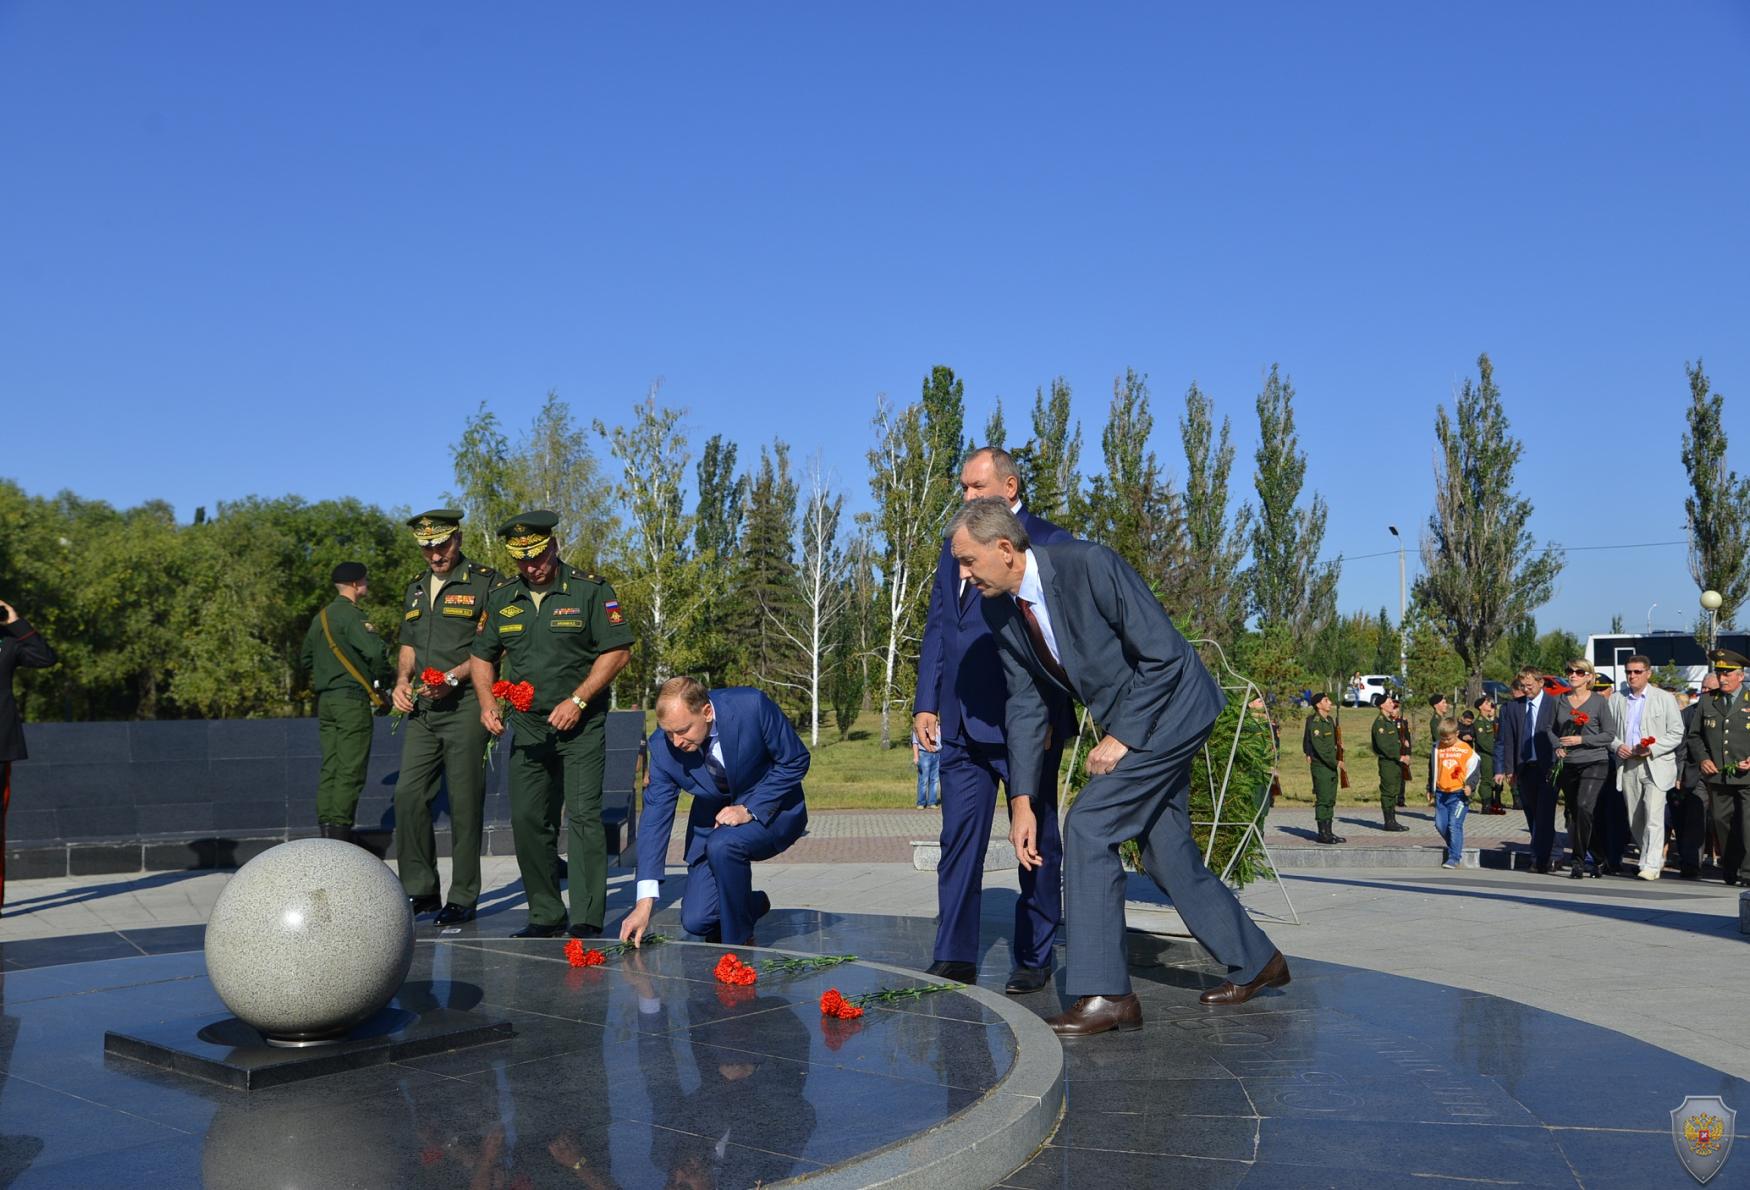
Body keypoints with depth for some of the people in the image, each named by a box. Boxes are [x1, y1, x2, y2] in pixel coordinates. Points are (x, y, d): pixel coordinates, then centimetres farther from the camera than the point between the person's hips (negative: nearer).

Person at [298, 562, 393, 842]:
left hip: (325, 701, 9)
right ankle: (340, 832, -7)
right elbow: (376, 651, -26)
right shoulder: (350, 614, -12)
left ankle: (326, 830, 12)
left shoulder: (320, 617, 17)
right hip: (352, 700, -9)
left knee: (330, 769, 11)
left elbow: (306, 659, 26)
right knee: (351, 771, -6)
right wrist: (382, 680, -10)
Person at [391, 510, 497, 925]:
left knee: (465, 804, -2)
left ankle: (463, 898, 5)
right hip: (422, 709, 6)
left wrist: (452, 678, -16)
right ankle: (420, 890, 12)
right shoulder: (416, 590, 20)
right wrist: (402, 681, 7)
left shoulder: (485, 582, -1)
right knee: (408, 795, 1)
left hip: (465, 706, -6)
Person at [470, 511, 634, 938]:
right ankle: (545, 916, 16)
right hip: (527, 728, 5)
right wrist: (487, 703, -1)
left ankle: (587, 922, -8)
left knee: (583, 817, -10)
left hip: (582, 727, -5)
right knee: (527, 821, 4)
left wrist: (577, 701, -14)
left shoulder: (591, 591, -5)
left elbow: (618, 651, -8)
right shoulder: (502, 597, 9)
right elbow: (482, 657, 17)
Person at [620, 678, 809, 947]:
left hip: (772, 808, -4)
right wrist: (644, 903, -20)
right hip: (712, 818, 4)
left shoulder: (751, 706, -28)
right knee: (697, 920, -8)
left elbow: (796, 760, -15)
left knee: (722, 845, -34)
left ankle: (739, 944, -12)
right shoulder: (662, 745, -18)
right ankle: (753, 903, 25)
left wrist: (750, 809, -25)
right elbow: (655, 816, -15)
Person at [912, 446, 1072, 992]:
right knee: (959, 840, 4)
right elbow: (936, 629, 15)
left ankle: (1034, 959, 17)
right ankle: (954, 959, 11)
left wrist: (1045, 713, -13)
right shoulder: (955, 546, 15)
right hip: (961, 722, 5)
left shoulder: (1050, 543, -4)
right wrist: (926, 704, 8)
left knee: (1036, 842, 6)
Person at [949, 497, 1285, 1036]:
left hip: (1171, 709, -8)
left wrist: (1121, 737, -20)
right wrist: (1022, 801, -5)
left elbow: (1165, 654, -23)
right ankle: (1255, 962, 31)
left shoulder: (1088, 565, -27)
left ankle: (1104, 993, -11)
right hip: (1127, 723, 8)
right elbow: (1024, 704, 1)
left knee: (1087, 827, -17)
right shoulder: (1000, 609, -4)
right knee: (1166, 853, 11)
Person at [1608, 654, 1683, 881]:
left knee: (1654, 818, -13)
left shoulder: (1665, 699, 2)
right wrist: (1617, 745, -5)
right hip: (1627, 766, 4)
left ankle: (1651, 865, -13)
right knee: (1634, 819, 8)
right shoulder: (1616, 699, 12)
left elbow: (1677, 734, -1)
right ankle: (1656, 856, 25)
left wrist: (1652, 749, -14)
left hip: (1655, 765, -4)